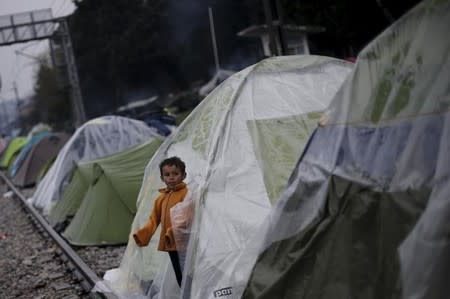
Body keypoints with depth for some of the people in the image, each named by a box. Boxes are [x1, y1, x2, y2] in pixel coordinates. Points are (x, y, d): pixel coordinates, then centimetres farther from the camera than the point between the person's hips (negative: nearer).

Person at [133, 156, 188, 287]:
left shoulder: (186, 194, -9)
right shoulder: (161, 198, 15)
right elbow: (154, 219, 16)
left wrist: (173, 232, -28)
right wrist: (142, 235, 3)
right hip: (170, 245, 8)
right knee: (179, 277, 14)